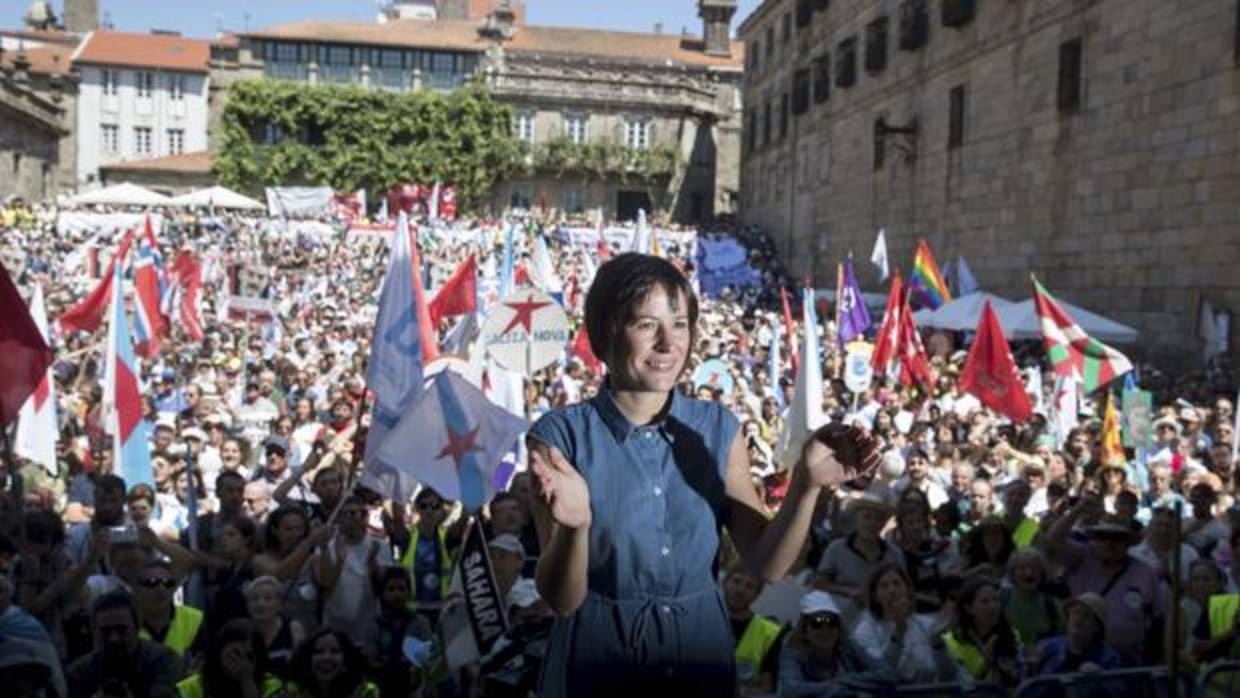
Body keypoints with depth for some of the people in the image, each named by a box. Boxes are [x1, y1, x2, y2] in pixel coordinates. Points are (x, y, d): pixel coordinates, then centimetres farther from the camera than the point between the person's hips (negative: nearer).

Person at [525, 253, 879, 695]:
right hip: (599, 661, -3)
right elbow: (561, 599, -15)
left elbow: (767, 564, -4)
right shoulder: (561, 435, -14)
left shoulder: (718, 428, -4)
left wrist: (806, 485, -20)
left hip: (701, 651, 3)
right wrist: (573, 526, -34)